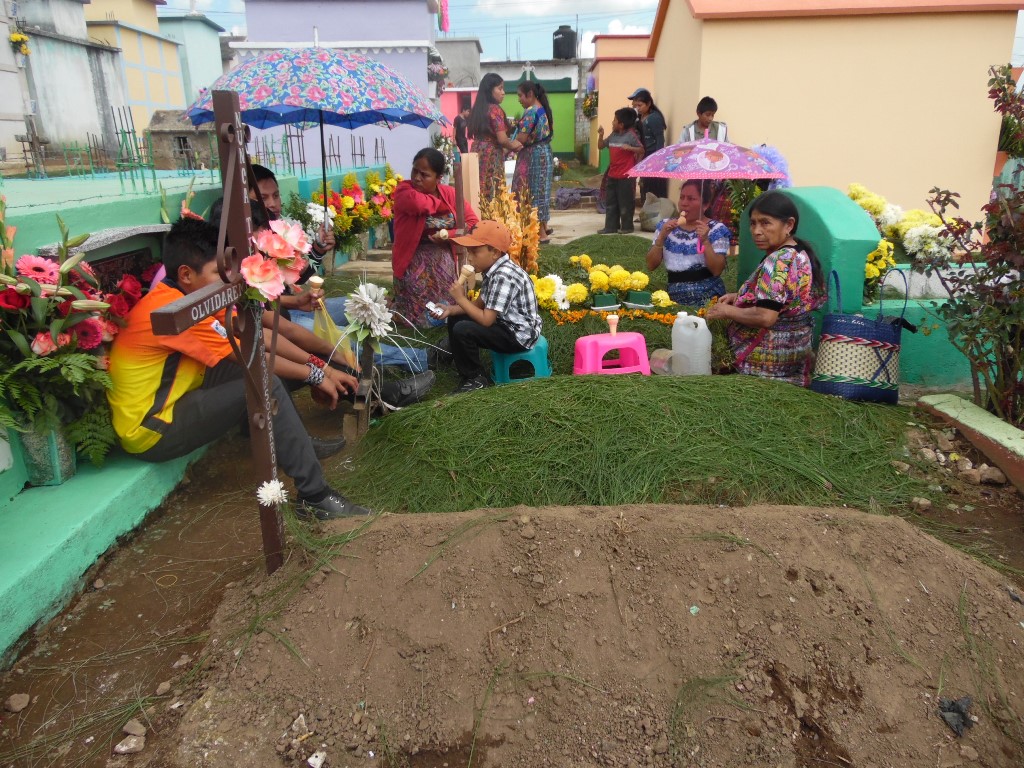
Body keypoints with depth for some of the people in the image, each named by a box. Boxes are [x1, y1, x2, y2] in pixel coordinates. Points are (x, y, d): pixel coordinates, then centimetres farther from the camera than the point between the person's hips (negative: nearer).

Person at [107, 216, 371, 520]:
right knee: (264, 384, -22)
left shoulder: (191, 295, 2)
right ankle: (315, 497, -20)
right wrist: (315, 376, -9)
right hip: (150, 432, -9)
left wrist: (318, 367, -4)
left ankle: (299, 443, 16)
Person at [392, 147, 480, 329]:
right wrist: (441, 203, -16)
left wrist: (449, 235, -17)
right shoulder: (403, 190, -12)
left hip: (444, 264, 4)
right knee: (416, 317, -1)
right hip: (414, 264, -3)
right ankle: (396, 304, 29)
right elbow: (419, 203, -36)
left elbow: (473, 222, -2)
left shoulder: (449, 193, 0)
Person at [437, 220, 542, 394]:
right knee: (455, 319, 10)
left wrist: (461, 298, -18)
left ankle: (476, 379, -3)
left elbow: (486, 320, -27)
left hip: (519, 335, -10)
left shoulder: (503, 277, -28)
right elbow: (479, 304, 11)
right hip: (505, 324, 10)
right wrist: (452, 309, -4)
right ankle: (463, 364, 21)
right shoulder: (493, 270, 3)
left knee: (462, 330, -23)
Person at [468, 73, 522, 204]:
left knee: (481, 193, 9)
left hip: (478, 155, 8)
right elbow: (502, 139, -18)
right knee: (493, 195, -3)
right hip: (491, 157, -8)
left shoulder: (477, 109, 12)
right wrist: (512, 146, 3)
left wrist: (507, 147, 14)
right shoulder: (495, 109, -12)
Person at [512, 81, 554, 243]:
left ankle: (541, 234, -2)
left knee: (531, 192, -3)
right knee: (540, 190, 17)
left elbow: (522, 139, -21)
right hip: (544, 153, 9)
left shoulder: (531, 111, -18)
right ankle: (544, 228, 27)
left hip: (532, 156, -9)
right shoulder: (544, 109, 10)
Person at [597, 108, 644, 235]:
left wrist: (629, 148, -24)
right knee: (610, 203, 9)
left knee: (625, 203, 1)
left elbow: (641, 150, -9)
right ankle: (611, 227, 15)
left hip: (626, 176, -7)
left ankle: (627, 226, 12)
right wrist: (601, 135, 2)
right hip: (612, 175, 8)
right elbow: (600, 146, 17)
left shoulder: (631, 135, -10)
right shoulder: (613, 135, 9)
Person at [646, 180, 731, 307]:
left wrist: (705, 241, -19)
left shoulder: (716, 229, -1)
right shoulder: (666, 226, 7)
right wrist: (662, 236, -10)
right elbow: (651, 265, 1)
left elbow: (717, 270, -9)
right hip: (674, 298, 2)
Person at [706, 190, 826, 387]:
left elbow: (765, 317, -30)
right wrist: (739, 297, 9)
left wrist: (727, 311, -15)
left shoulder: (778, 262, -23)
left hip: (766, 359, -10)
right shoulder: (802, 253, 7)